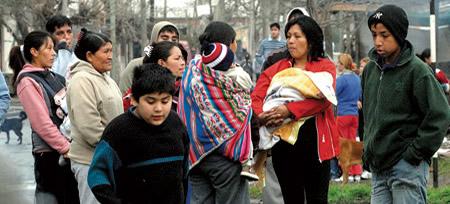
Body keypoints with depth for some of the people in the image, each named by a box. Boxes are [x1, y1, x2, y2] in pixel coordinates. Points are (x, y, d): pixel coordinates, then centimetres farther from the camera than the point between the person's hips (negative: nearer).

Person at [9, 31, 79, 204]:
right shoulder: (27, 82, -9)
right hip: (50, 153, -8)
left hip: (68, 149, 8)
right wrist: (66, 148, -15)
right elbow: (42, 124, -15)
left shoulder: (51, 77, 14)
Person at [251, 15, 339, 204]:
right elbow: (255, 98, 0)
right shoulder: (276, 69, 11)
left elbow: (322, 98, -18)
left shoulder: (325, 67, 1)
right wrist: (262, 115, -23)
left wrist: (289, 110, -30)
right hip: (283, 144, 3)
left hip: (314, 143, -3)